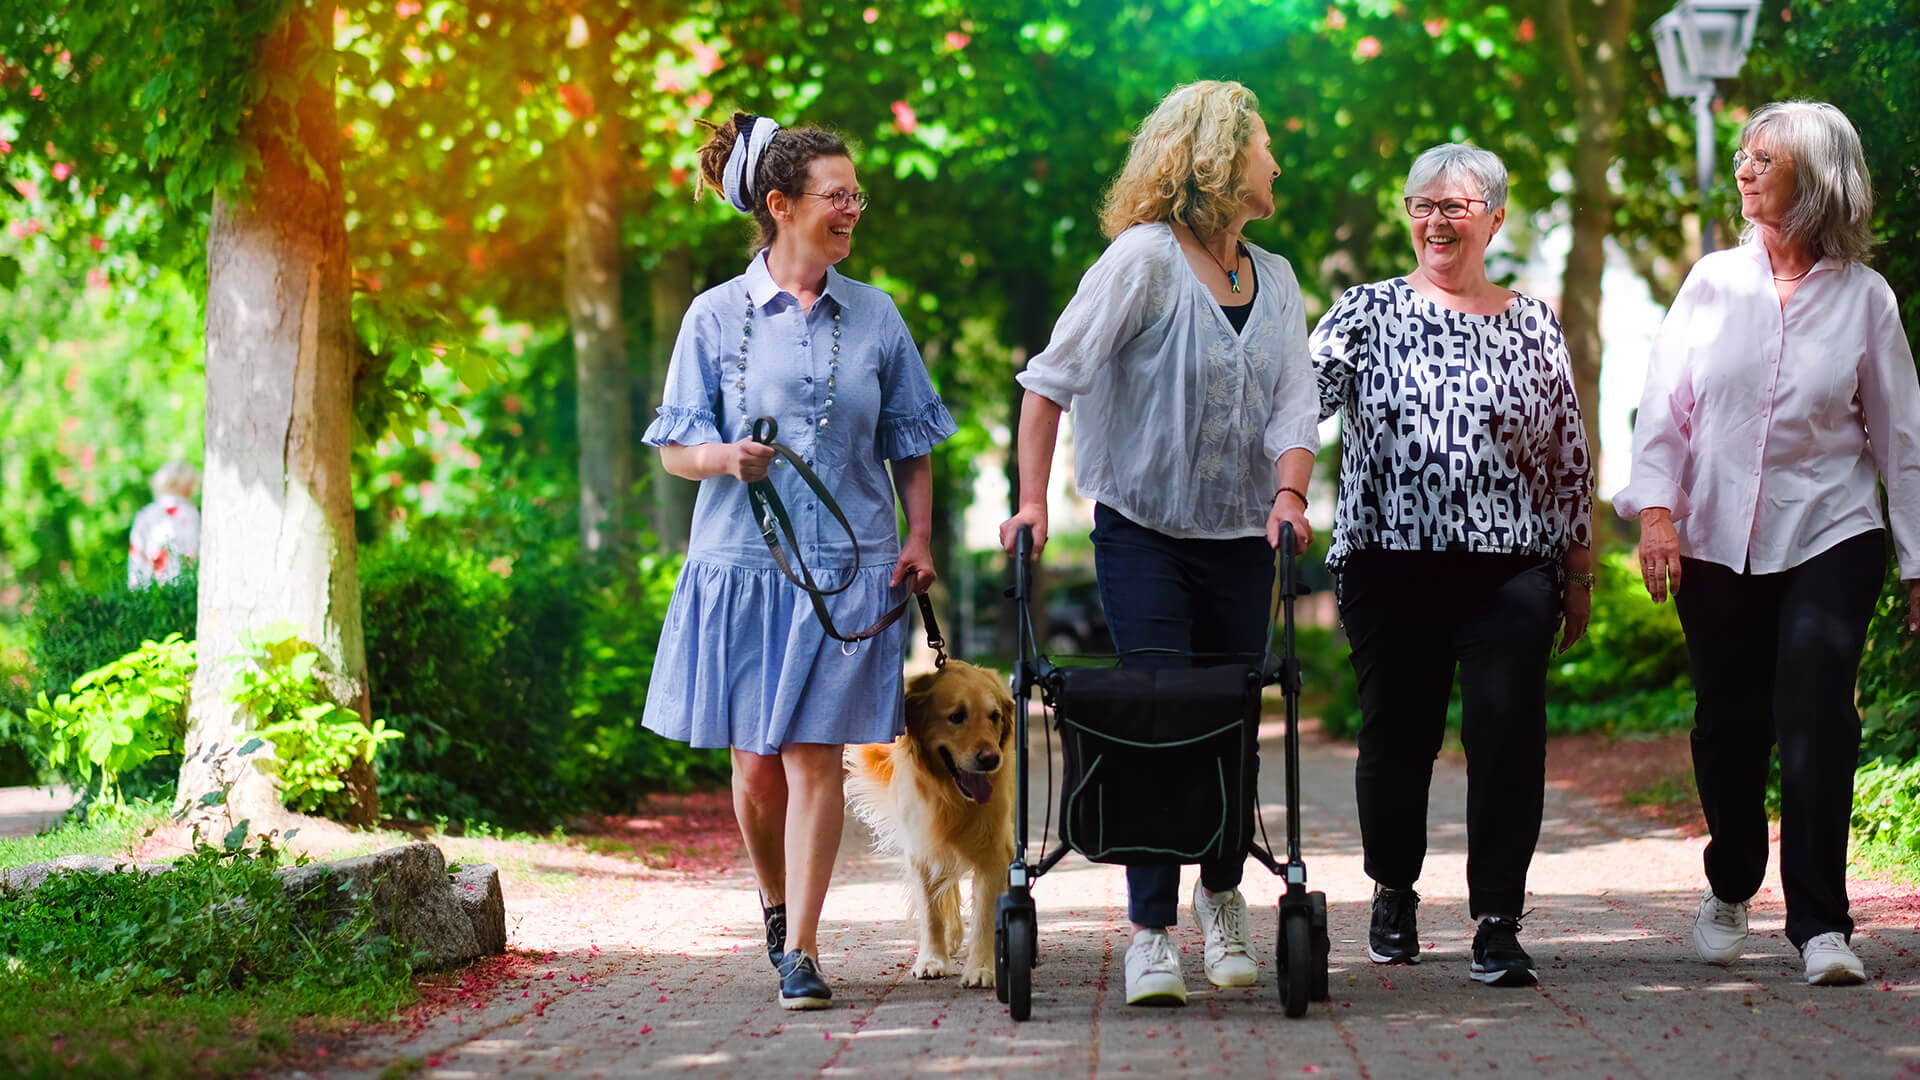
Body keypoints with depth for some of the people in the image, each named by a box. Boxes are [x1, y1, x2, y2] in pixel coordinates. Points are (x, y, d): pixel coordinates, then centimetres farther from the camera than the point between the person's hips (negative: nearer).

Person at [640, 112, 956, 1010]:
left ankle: (801, 952, -5)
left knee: (813, 755, -7)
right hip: (742, 564, 0)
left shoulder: (874, 316, 7)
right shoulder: (717, 317, 2)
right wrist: (727, 458, -17)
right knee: (755, 763, 4)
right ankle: (775, 902, 32)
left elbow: (910, 444, 14)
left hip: (850, 565, 0)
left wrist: (919, 538, 2)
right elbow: (675, 449, 3)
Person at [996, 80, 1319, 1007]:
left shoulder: (1276, 281, 10)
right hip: (1144, 536, -5)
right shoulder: (1144, 257, -9)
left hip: (1239, 540, 5)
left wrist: (1289, 493, -14)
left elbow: (1293, 402, 5)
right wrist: (1031, 500, -16)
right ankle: (1150, 935, -5)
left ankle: (1222, 896, 27)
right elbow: (1054, 377, -10)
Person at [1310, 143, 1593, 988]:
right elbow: (1303, 391, -7)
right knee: (1396, 738, 6)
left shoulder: (1534, 326, 13)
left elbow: (1570, 458, 15)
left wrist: (1578, 575, 14)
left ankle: (1497, 923, -5)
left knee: (1509, 734, -10)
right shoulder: (1368, 313, 8)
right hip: (1392, 563, 0)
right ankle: (1393, 889, 31)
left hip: (1511, 570, 1)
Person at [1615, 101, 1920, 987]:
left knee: (1816, 723, -14)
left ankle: (1821, 924, -8)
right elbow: (1665, 403, 5)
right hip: (1716, 542, 2)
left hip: (1829, 539, -2)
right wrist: (1655, 507, -9)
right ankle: (1731, 888, 33)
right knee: (1729, 725, 9)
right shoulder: (1713, 283, 5)